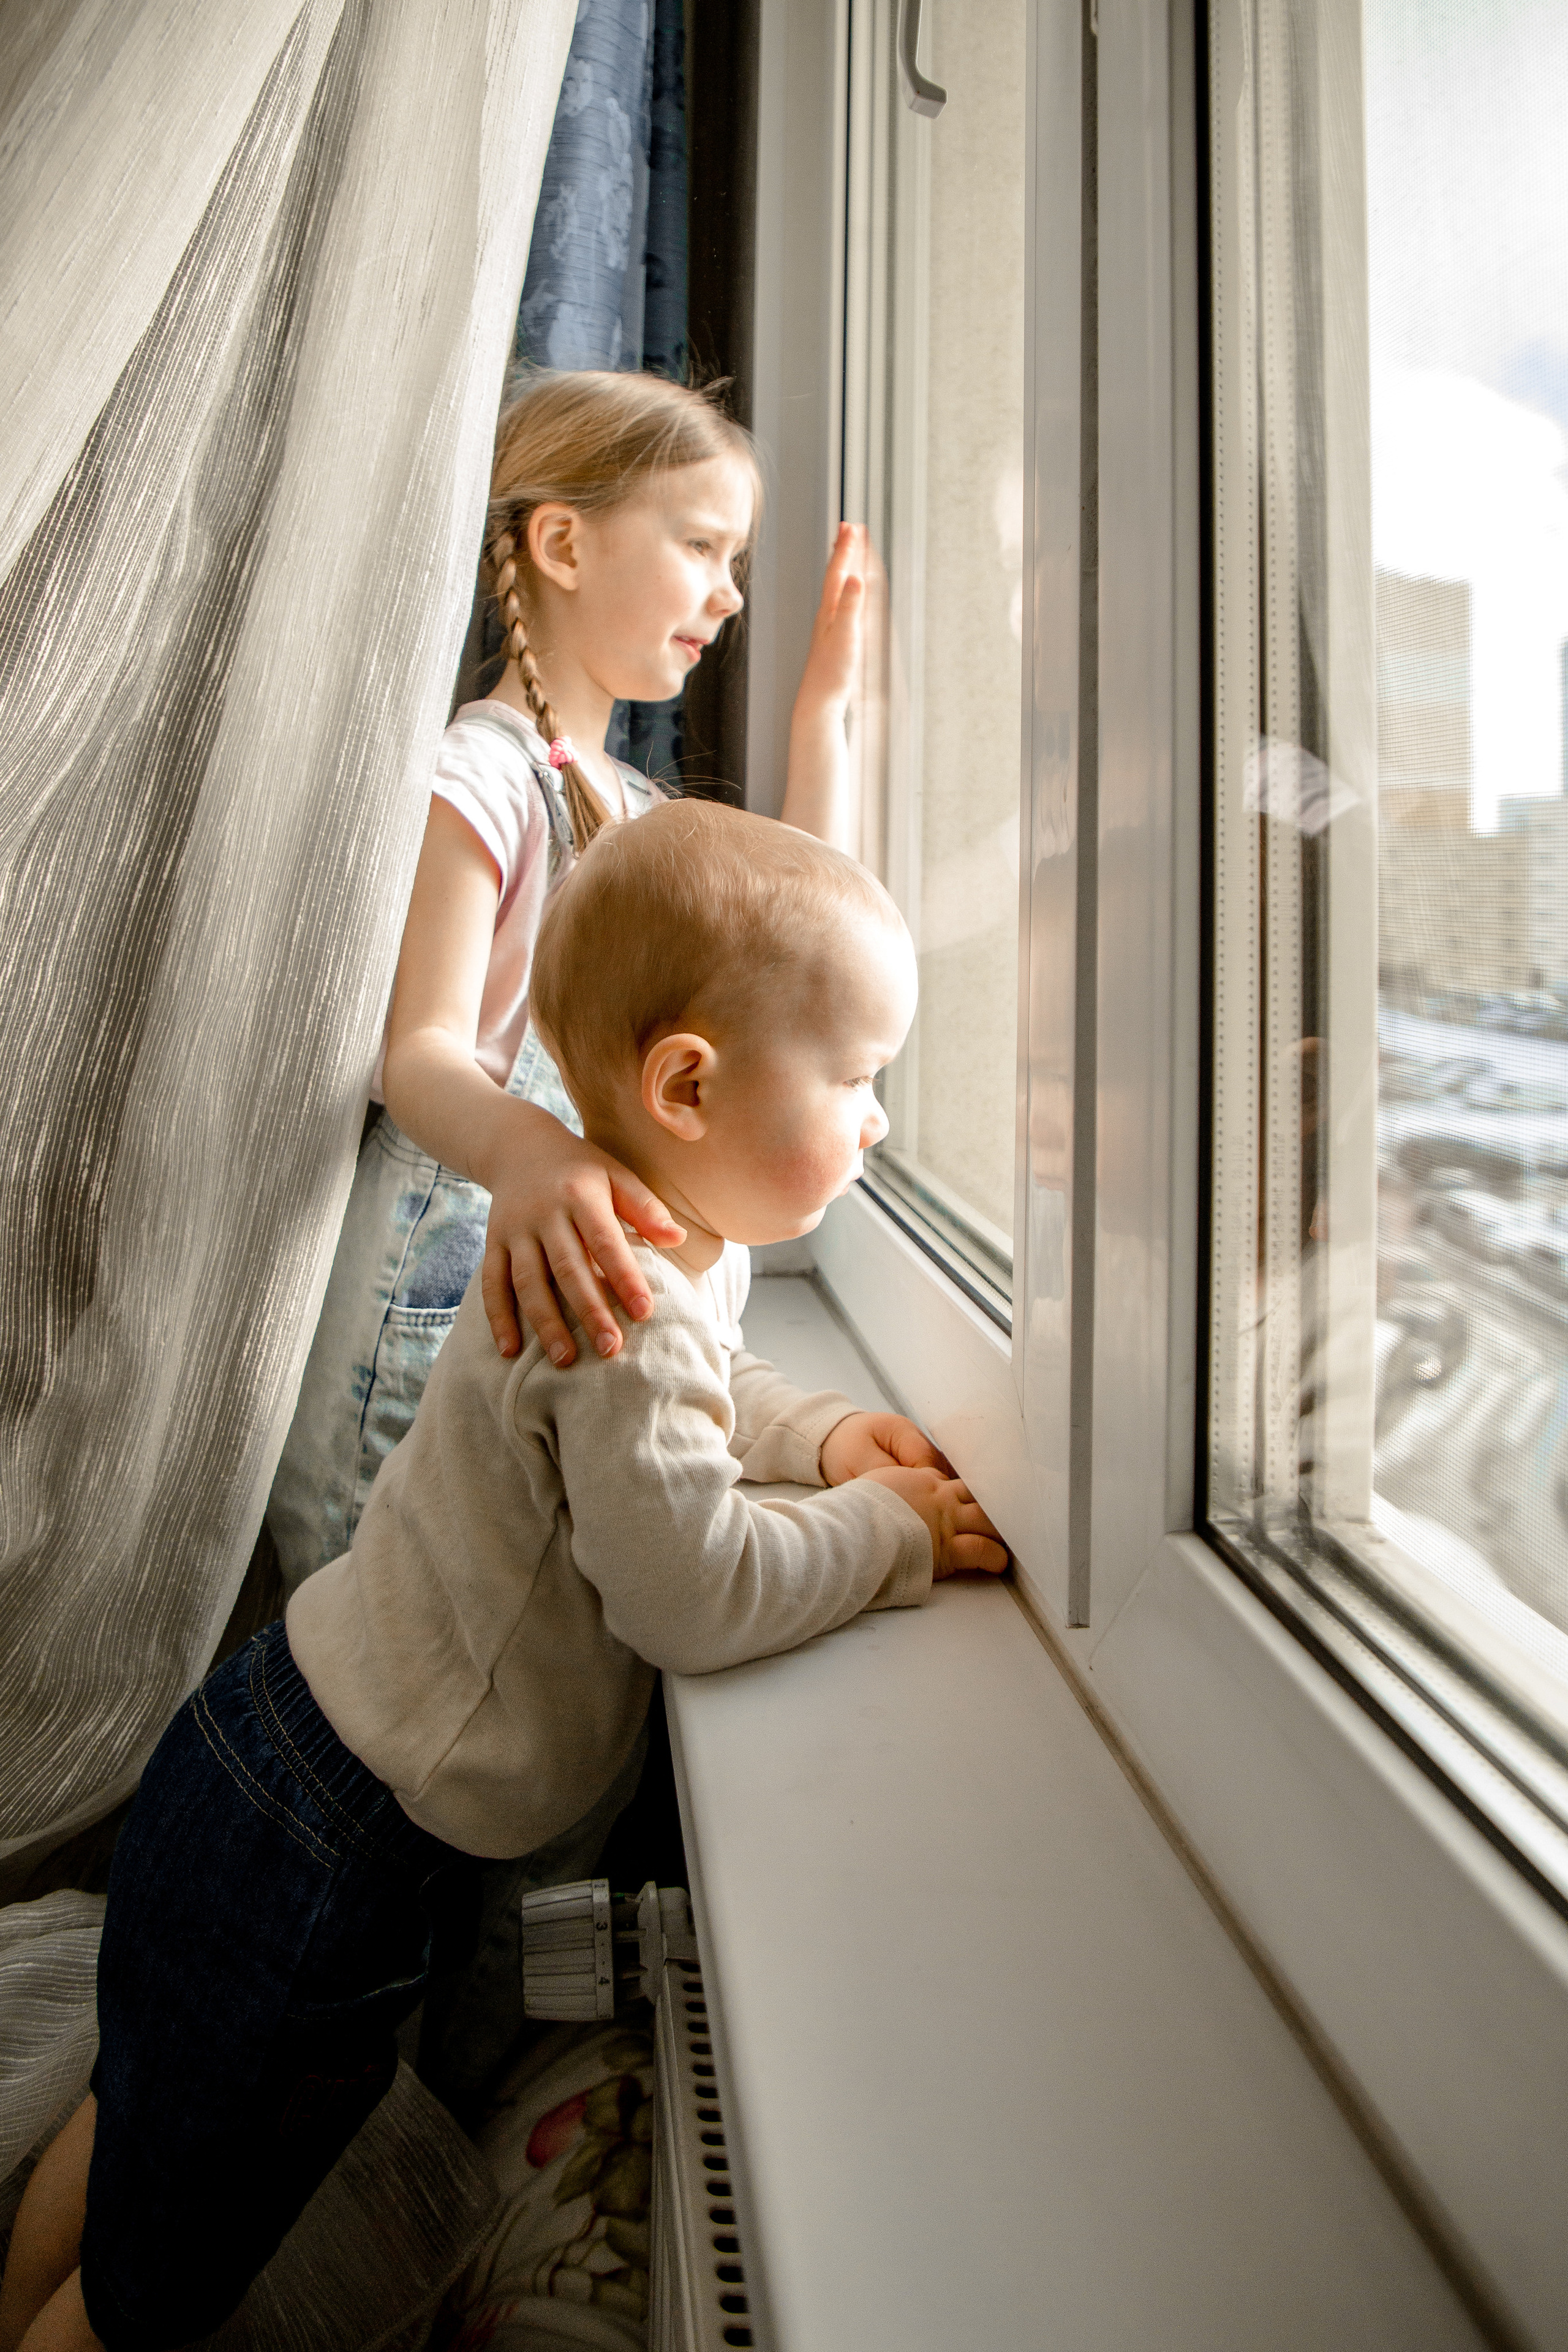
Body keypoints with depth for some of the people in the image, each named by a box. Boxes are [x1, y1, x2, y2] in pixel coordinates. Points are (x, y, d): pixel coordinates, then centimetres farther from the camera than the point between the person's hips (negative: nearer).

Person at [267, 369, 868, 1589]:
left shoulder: (638, 809, 18)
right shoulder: (476, 779, -11)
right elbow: (420, 1051, -21)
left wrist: (824, 703, 14)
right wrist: (521, 1153, -45)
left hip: (569, 1266, 8)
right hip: (436, 1286, -7)